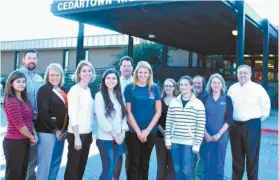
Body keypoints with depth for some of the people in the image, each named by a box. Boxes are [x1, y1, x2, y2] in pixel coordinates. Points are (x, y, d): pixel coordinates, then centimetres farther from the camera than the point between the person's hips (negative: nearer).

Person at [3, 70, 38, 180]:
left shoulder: (24, 99, 11)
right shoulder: (11, 101, -17)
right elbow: (19, 124, -20)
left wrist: (35, 134, 1)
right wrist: (31, 137, -7)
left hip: (24, 142, 9)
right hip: (14, 142, -9)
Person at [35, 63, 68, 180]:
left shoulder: (62, 91, 13)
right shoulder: (44, 90, -9)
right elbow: (43, 113, -17)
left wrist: (65, 130, 4)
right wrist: (56, 130, -16)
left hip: (61, 131, 7)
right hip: (47, 131, -7)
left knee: (56, 162, 14)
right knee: (44, 163, 0)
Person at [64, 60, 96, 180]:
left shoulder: (88, 90, 9)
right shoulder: (75, 90, -11)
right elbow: (72, 115, -15)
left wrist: (90, 134, 11)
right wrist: (76, 137, -17)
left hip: (87, 133, 7)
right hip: (76, 134, -7)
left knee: (82, 165, 15)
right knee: (73, 166, 4)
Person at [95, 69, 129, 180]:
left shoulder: (120, 96, 12)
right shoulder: (99, 95, -4)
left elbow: (124, 115, 9)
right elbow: (101, 118, -11)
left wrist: (122, 133, -4)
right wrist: (114, 134, -12)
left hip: (119, 138, 5)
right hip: (105, 138, -5)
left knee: (112, 169, 10)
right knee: (108, 169, -7)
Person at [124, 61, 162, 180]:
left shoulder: (154, 88, 3)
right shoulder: (130, 88, -3)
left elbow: (158, 111, 1)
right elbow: (128, 112, -5)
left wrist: (147, 130, -7)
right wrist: (138, 131, -11)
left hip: (151, 132, 2)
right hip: (133, 132, -2)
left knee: (145, 163, 14)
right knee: (134, 164, 4)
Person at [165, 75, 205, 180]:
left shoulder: (198, 104, -3)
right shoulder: (173, 102, 6)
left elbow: (201, 126, -4)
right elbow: (168, 122, 8)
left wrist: (197, 144, -7)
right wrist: (167, 139, 3)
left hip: (189, 143, -3)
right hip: (175, 142, 3)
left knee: (186, 170, 0)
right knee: (177, 169, 10)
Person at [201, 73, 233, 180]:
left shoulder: (227, 99, 2)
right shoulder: (205, 99, 4)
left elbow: (229, 119, -3)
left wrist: (219, 134, -10)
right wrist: (206, 134, -9)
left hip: (221, 137, -1)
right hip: (207, 137, 1)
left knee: (219, 165, 6)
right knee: (207, 164, 6)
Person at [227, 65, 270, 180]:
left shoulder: (257, 88, -8)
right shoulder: (232, 88, 4)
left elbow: (266, 106, -1)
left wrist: (257, 120, 3)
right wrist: (231, 120, 11)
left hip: (252, 126, -4)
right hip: (235, 125, 4)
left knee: (252, 156, 4)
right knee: (237, 156, 15)